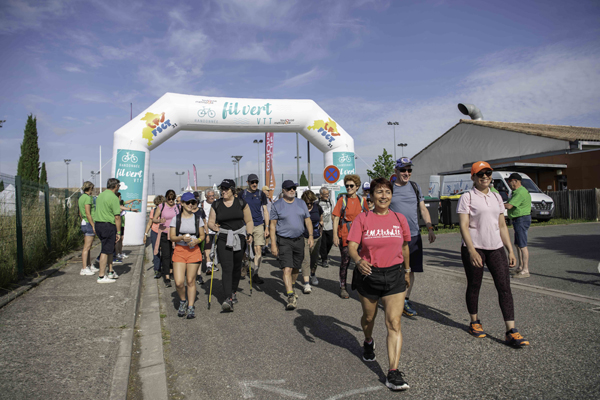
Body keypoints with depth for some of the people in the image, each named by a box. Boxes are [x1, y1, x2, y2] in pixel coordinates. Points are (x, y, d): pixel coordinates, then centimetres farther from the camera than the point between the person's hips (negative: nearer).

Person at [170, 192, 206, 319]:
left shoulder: (198, 218, 5)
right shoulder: (176, 218, 3)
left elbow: (202, 235, 9)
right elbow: (171, 237, 2)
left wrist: (197, 240, -12)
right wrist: (182, 238, -17)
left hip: (194, 251, 0)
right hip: (179, 251, 0)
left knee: (191, 281, 2)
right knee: (179, 282, -7)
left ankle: (191, 307, 16)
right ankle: (183, 301, 22)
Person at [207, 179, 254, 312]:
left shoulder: (241, 203, 3)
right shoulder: (216, 205, 4)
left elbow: (249, 221, 6)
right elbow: (210, 221, 7)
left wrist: (249, 234, -7)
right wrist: (213, 226, -15)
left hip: (239, 237, 1)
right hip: (223, 239, -1)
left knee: (237, 267, 11)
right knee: (227, 268, -12)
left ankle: (234, 292, 32)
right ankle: (228, 299, -18)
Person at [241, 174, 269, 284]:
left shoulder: (261, 194, 7)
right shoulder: (242, 194, 5)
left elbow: (265, 211, 9)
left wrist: (267, 228, 4)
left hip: (259, 225, 0)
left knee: (258, 250, -5)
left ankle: (255, 274, 2)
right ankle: (243, 267, 29)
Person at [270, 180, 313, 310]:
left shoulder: (301, 203, 9)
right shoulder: (277, 205, -2)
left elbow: (308, 220, 12)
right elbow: (273, 225, -3)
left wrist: (311, 236, -1)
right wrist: (273, 244, -9)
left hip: (299, 240, 4)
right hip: (284, 241, -4)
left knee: (296, 267, 15)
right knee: (287, 269, -13)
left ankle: (291, 287, 39)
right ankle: (291, 297, -14)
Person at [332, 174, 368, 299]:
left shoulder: (362, 200, 7)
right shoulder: (342, 200, 0)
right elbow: (336, 218, -3)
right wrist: (335, 235, -10)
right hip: (344, 235, -2)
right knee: (345, 261, 3)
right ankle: (343, 287, 15)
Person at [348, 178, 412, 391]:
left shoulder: (400, 219, 2)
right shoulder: (362, 219, -6)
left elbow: (405, 247, 15)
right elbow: (351, 246, -13)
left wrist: (407, 270, 21)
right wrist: (359, 261, -33)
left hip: (394, 275, 1)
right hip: (368, 275, 0)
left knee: (394, 323, -7)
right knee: (369, 317, 20)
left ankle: (393, 373, -2)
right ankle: (368, 342, 52)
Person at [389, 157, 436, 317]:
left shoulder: (415, 187, 11)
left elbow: (423, 209, 14)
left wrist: (430, 228, 3)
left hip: (414, 236, 4)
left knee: (411, 271, 8)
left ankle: (406, 300, 23)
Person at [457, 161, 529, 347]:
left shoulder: (496, 197, 13)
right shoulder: (467, 197, -4)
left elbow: (502, 226, 16)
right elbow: (463, 225, -12)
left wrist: (510, 250, 11)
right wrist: (471, 250, -21)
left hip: (496, 248, 5)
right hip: (474, 248, -4)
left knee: (505, 287, -3)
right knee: (474, 287, 7)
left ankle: (511, 331, 0)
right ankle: (474, 322, 26)